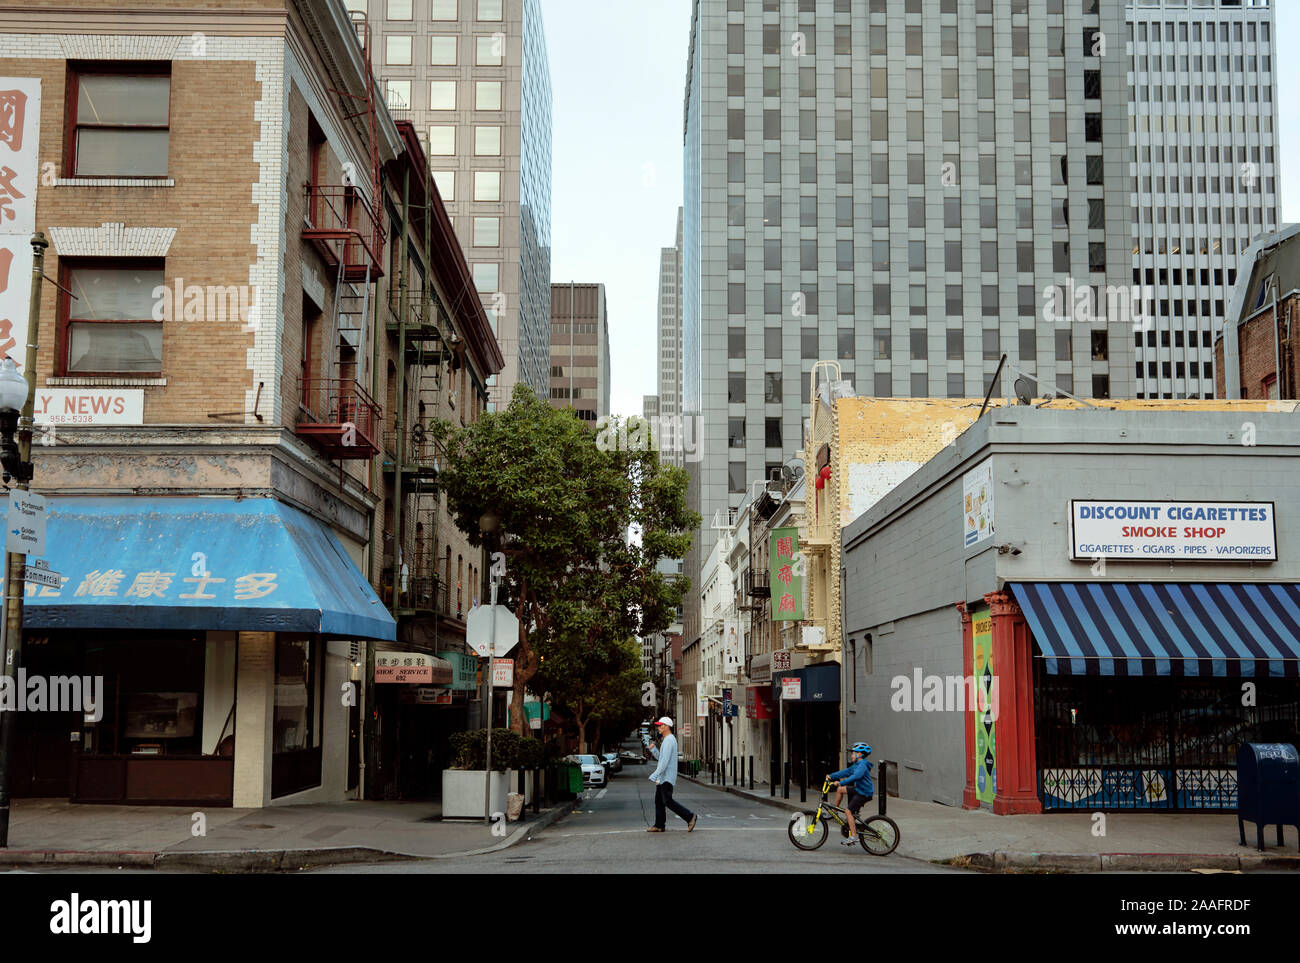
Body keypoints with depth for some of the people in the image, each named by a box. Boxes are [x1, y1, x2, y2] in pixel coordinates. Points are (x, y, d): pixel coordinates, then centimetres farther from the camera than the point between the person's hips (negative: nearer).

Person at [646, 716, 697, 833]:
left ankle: (690, 817, -8)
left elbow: (665, 761, -23)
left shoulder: (669, 740, -16)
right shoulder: (667, 740, 18)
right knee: (658, 801, 8)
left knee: (667, 801, -12)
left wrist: (654, 775, -24)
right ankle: (659, 826, 9)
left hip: (667, 777, -11)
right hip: (662, 777, 11)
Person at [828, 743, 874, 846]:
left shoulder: (862, 765, -20)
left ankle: (853, 837, -15)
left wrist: (841, 783, -38)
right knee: (840, 790, 15)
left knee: (848, 811, -14)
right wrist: (831, 776, 11)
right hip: (859, 790, 10)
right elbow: (846, 772, 16)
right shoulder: (857, 765, 12)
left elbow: (855, 776, -34)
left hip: (864, 794, -10)